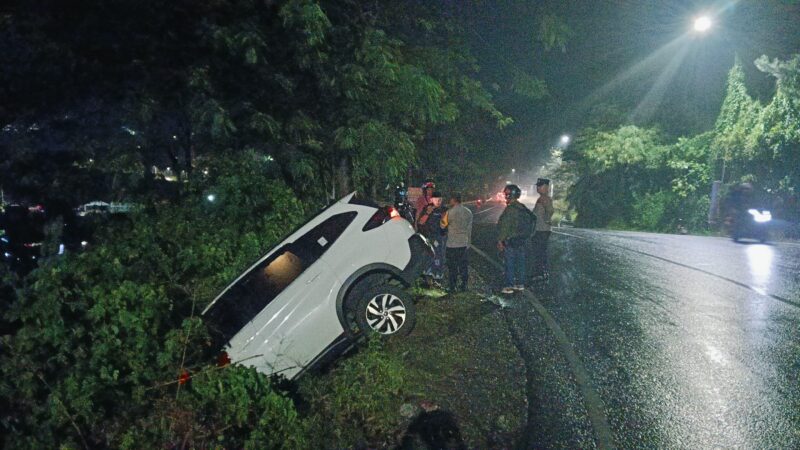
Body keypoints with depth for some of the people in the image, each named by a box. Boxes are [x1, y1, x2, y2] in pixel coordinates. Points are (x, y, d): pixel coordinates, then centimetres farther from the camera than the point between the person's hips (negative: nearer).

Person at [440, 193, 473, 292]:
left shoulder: (450, 212, -11)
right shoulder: (468, 212, 3)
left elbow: (443, 225, 0)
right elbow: (469, 229, 7)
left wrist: (442, 217, 18)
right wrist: (468, 243, 14)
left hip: (452, 244, -4)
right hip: (465, 244, 4)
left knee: (452, 267, 3)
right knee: (464, 266, 12)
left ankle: (453, 287, 5)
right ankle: (463, 286, 15)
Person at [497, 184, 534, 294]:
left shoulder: (510, 209, -18)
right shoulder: (523, 209, 9)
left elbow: (505, 227, -19)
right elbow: (529, 224, 15)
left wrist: (500, 240, -14)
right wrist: (526, 238, 21)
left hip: (510, 241, -8)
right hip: (522, 241, 8)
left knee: (509, 264, -2)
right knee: (520, 262, 14)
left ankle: (509, 286, 2)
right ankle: (520, 283, 21)